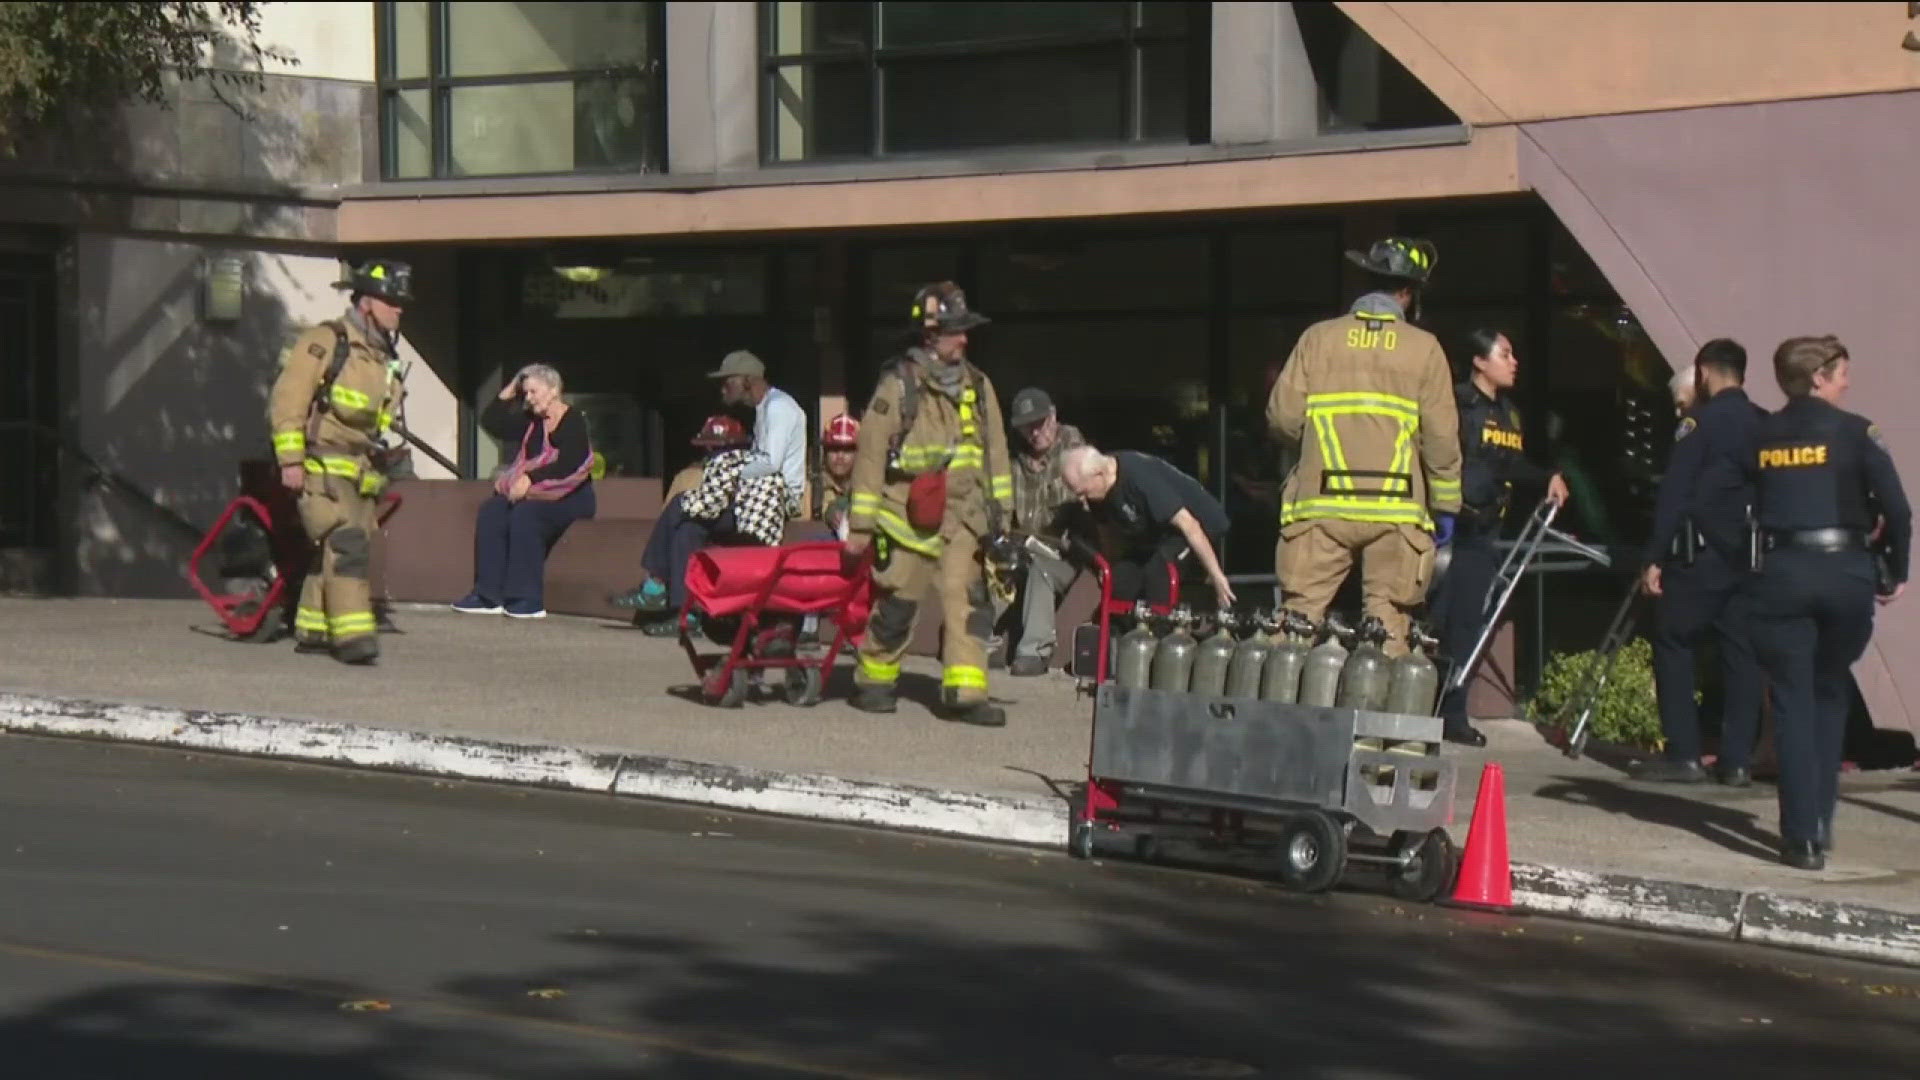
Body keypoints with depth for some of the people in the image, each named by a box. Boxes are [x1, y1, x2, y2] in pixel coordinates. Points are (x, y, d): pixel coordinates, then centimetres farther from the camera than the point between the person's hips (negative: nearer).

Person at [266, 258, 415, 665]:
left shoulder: (384, 357, 18)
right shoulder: (325, 342, -8)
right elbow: (286, 399, -13)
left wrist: (383, 465, 21)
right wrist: (290, 459, -17)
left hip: (360, 473, 8)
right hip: (322, 466, -8)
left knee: (334, 550, 9)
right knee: (346, 545, -18)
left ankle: (312, 631, 19)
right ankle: (352, 635, -23)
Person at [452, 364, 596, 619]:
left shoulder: (573, 423, -9)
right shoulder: (531, 421, 14)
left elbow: (569, 465, -23)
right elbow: (490, 423, 17)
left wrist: (531, 478, -32)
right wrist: (508, 392, 8)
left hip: (570, 498, -8)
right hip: (534, 493, 8)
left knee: (525, 514, -32)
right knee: (491, 512, -14)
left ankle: (529, 599, -31)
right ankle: (488, 596, -20)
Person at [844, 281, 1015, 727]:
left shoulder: (978, 386, 11)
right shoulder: (898, 384, -4)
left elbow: (994, 451, 17)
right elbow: (871, 454, -4)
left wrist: (1000, 511, 13)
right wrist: (861, 524, -5)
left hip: (963, 518, 4)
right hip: (907, 517, -4)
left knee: (969, 602, -7)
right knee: (895, 604, 3)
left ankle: (965, 691, -9)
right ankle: (874, 681, 21)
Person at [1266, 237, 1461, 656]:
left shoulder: (1318, 337, 5)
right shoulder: (1424, 348, 3)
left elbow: (1283, 416, 1)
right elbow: (1442, 436, 1)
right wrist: (1445, 506, 11)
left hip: (1322, 505, 1)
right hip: (1396, 509, -1)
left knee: (1300, 619, 2)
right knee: (1388, 625, 2)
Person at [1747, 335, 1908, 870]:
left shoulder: (1760, 437, 8)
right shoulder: (1854, 432, -2)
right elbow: (1896, 508, -6)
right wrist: (1896, 573, 5)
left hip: (1781, 573, 1)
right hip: (1844, 571, -1)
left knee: (1793, 703, 4)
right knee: (1830, 696, 18)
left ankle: (1803, 836, -2)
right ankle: (1821, 823, 18)